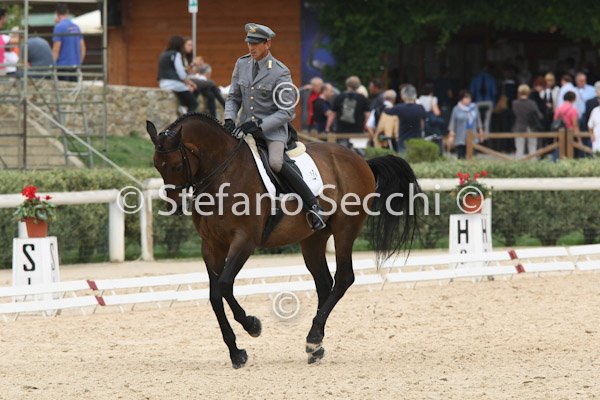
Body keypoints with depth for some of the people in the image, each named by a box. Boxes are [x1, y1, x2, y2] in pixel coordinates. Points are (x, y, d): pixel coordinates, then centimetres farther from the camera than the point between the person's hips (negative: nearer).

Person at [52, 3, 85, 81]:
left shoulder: (59, 27, -9)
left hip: (63, 66, -7)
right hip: (75, 66, 7)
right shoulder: (76, 27, 12)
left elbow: (56, 49, -13)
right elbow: (83, 48, 14)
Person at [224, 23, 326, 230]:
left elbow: (287, 112, -13)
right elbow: (233, 98, 12)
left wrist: (260, 125, -23)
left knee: (275, 163, -28)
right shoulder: (242, 64, 5)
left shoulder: (280, 72, -12)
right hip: (246, 126, 6)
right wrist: (229, 119, -7)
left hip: (272, 129, -6)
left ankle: (314, 207, -18)